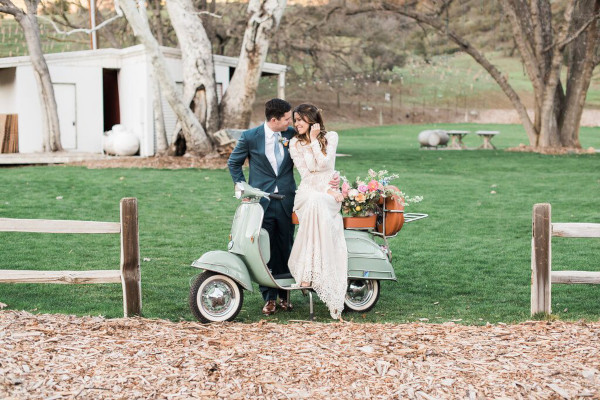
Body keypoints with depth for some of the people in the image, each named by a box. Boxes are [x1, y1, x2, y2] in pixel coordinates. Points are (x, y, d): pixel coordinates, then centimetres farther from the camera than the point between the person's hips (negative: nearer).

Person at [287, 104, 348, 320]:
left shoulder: (330, 137, 8)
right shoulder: (295, 143, 11)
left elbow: (323, 164, -6)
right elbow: (305, 174, 2)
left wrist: (314, 140, -6)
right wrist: (325, 188, -10)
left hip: (329, 193, 0)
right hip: (307, 191, 0)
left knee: (317, 204, -37)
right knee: (314, 203, -37)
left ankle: (313, 272, -37)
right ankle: (308, 270, -39)